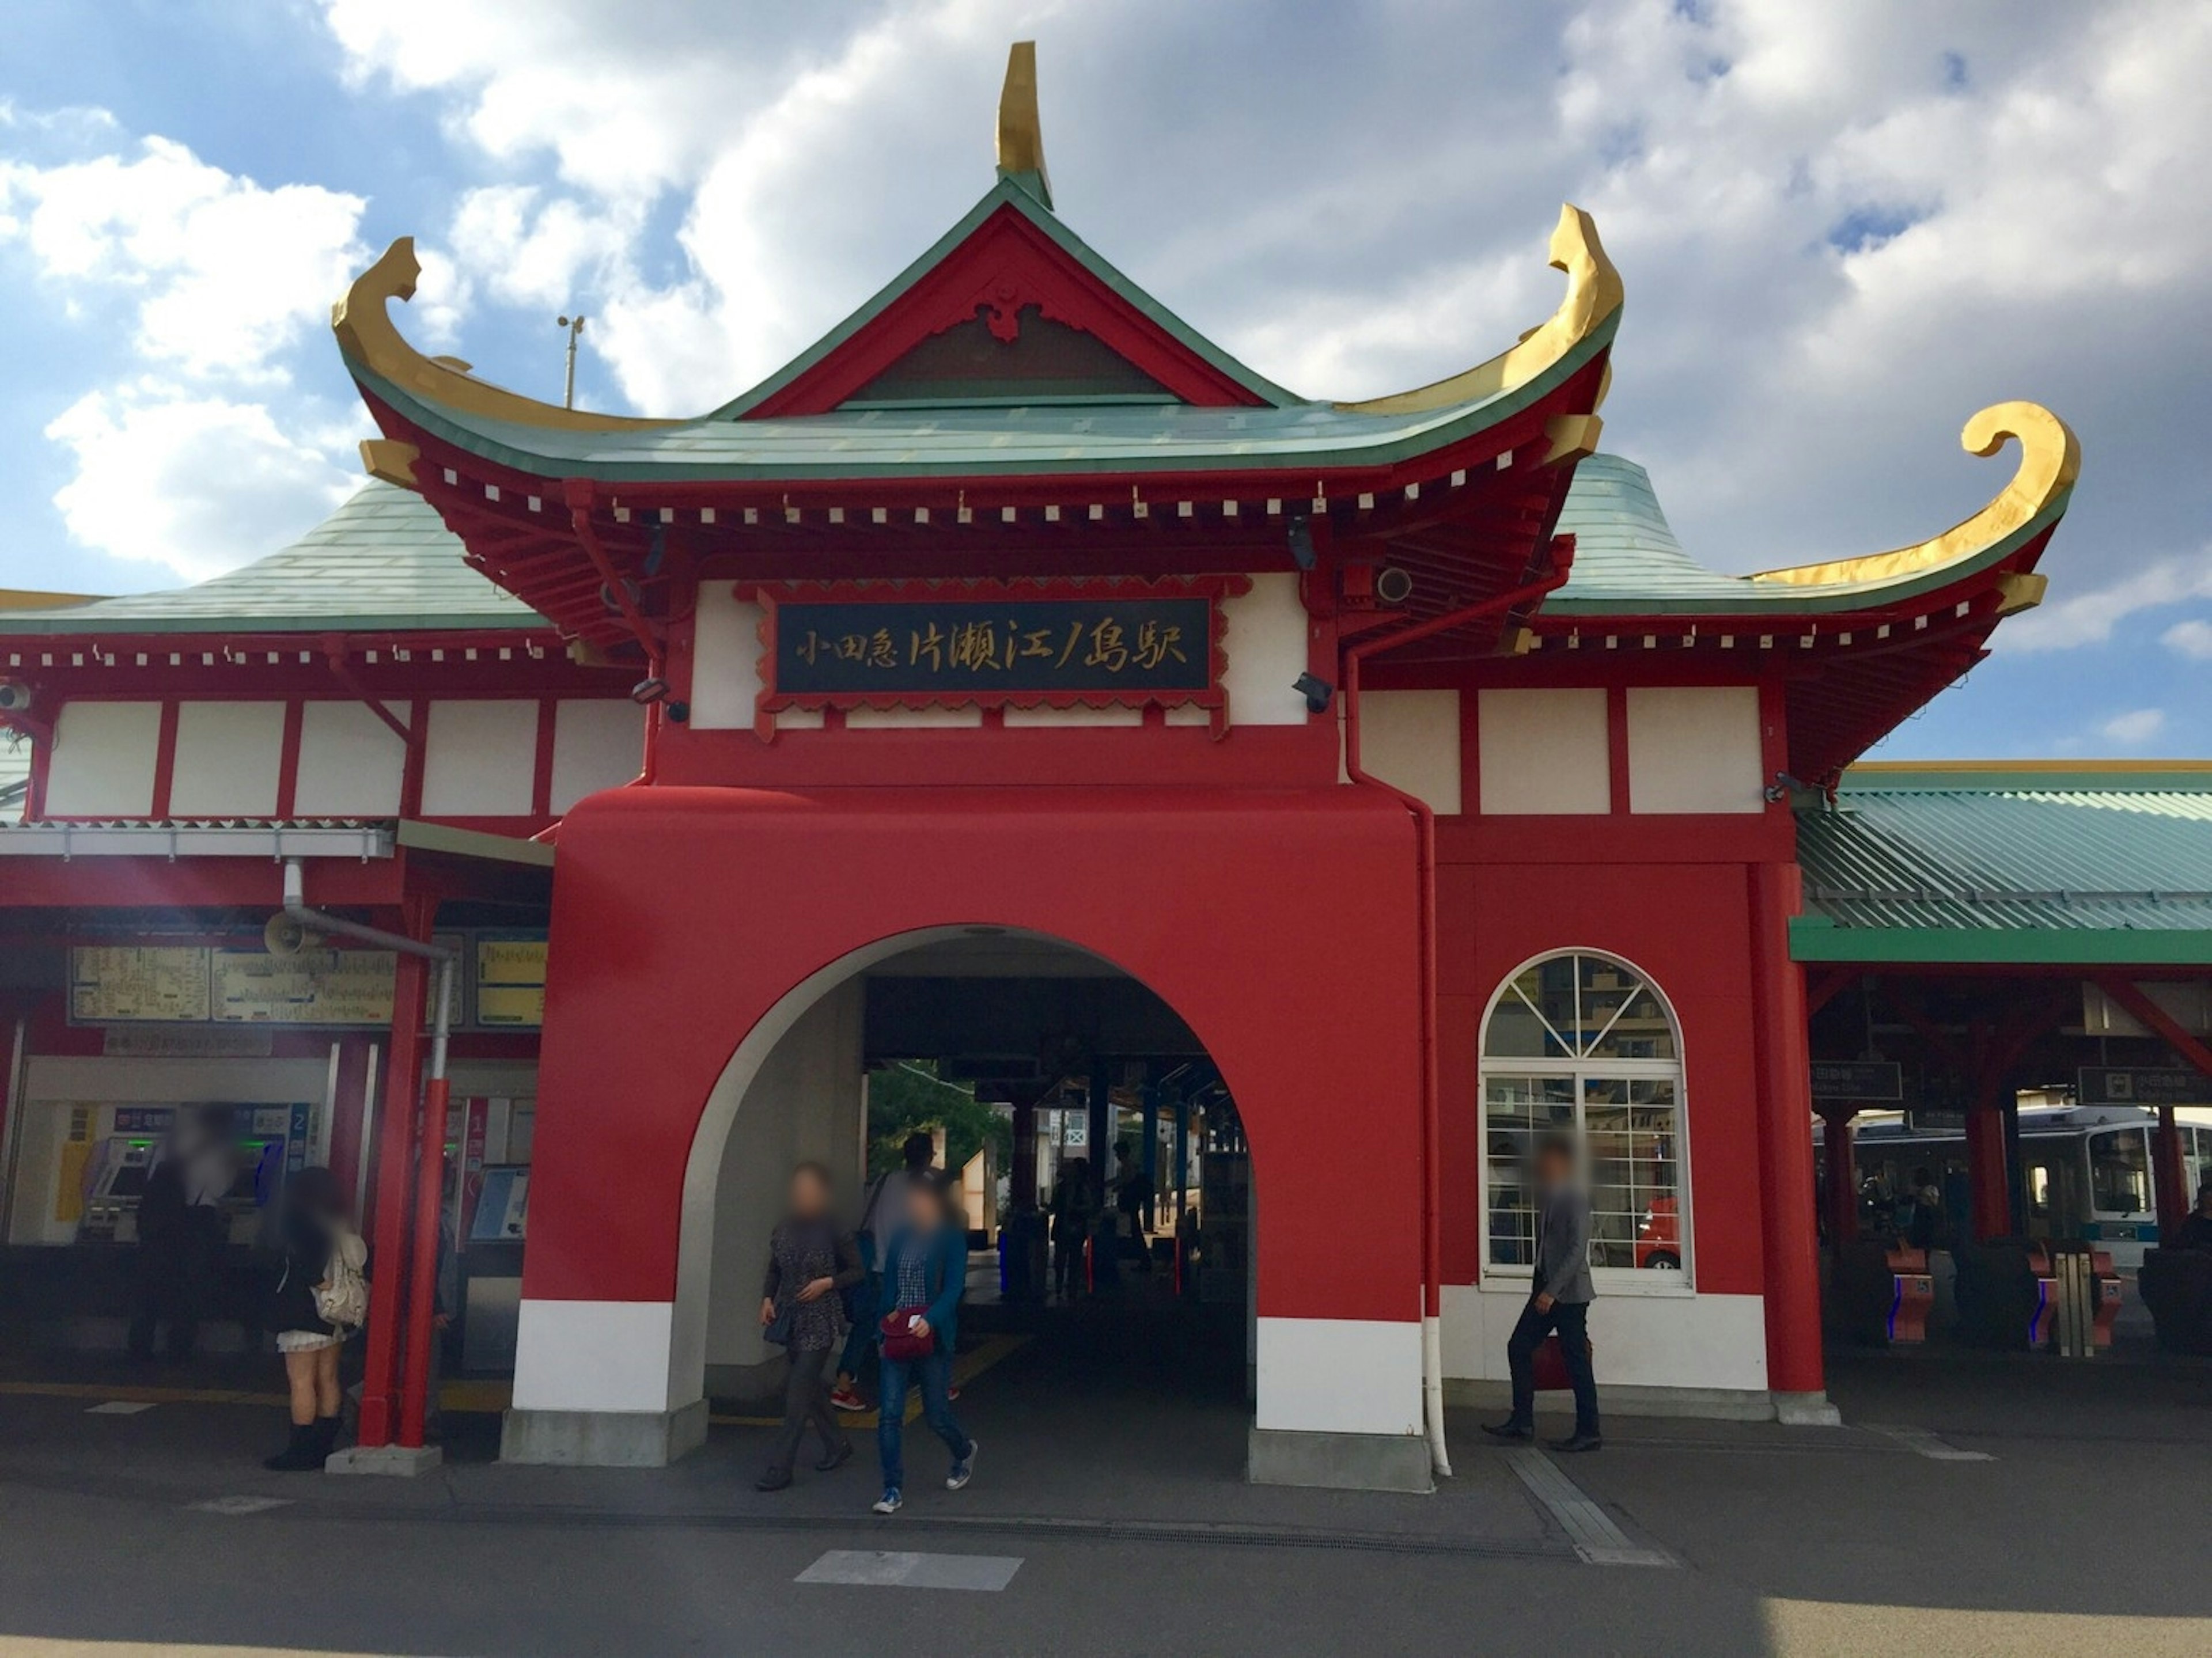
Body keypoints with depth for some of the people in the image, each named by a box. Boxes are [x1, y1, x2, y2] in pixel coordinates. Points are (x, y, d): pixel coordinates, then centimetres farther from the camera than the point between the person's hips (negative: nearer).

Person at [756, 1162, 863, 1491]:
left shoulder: (833, 1233, -10)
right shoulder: (783, 1230, 4)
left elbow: (858, 1271, -2)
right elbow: (774, 1270, 16)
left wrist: (827, 1283, -15)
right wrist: (767, 1298, 1)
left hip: (819, 1324, -6)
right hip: (790, 1321, 6)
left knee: (798, 1395, -8)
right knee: (810, 1387, 16)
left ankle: (779, 1469, -4)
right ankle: (838, 1446, 34)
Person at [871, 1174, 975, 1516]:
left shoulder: (952, 1239, -5)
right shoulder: (900, 1237, 8)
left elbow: (954, 1288, -13)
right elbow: (889, 1285, 15)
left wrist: (930, 1320, -27)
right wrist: (886, 1319, 3)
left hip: (934, 1336, -4)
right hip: (898, 1336, 4)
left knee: (936, 1415, 6)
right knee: (889, 1413, -5)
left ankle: (965, 1450, 38)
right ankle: (894, 1490, 4)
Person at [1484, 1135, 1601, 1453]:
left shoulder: (1576, 1199, -13)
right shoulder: (1547, 1198, 12)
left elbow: (1577, 1250, -19)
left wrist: (1552, 1291, -23)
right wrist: (1541, 1288, 13)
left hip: (1569, 1292, -9)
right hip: (1545, 1289, 9)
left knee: (1576, 1361, -1)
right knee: (1519, 1347, 6)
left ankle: (1588, 1433, 8)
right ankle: (1522, 1421, 14)